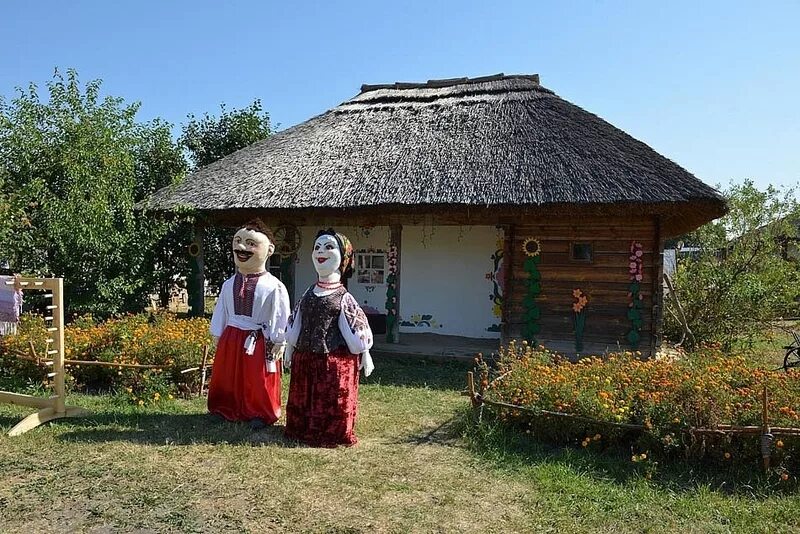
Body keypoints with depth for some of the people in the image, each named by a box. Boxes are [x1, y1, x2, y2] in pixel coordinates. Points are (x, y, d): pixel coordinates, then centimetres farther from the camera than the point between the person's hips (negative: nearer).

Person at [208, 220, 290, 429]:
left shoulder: (273, 287, -11)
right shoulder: (229, 285, 5)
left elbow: (280, 318, -9)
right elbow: (221, 312, 12)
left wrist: (278, 343, -9)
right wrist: (217, 336, 12)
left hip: (259, 341, -5)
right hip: (231, 339, 5)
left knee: (257, 382, 3)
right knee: (228, 378, 14)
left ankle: (260, 414, 20)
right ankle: (228, 410, 31)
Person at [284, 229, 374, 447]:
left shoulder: (343, 298, -7)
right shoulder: (307, 295, 8)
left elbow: (357, 327, -6)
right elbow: (295, 325, 15)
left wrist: (365, 355, -5)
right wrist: (289, 350, 18)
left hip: (334, 359, -5)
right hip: (305, 357, 5)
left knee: (333, 401, 2)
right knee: (303, 398, 14)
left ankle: (333, 435, 17)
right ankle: (303, 430, 30)